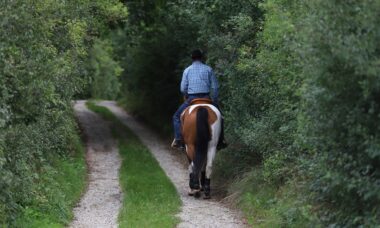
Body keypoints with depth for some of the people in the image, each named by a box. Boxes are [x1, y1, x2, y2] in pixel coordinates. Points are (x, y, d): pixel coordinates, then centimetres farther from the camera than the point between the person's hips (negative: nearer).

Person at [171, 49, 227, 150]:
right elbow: (215, 87, 0)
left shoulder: (187, 70, 4)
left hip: (191, 99, -1)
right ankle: (220, 141, 18)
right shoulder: (208, 69, 4)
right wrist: (214, 101, 10)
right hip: (206, 98, 1)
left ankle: (178, 140, 1)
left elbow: (183, 88, 0)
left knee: (177, 116, 16)